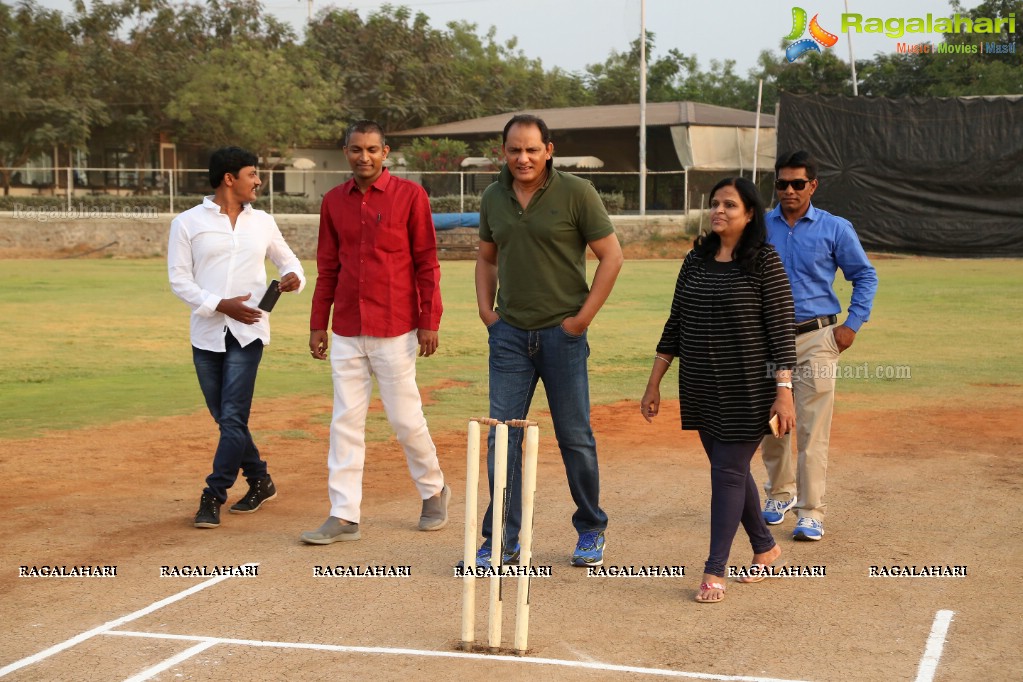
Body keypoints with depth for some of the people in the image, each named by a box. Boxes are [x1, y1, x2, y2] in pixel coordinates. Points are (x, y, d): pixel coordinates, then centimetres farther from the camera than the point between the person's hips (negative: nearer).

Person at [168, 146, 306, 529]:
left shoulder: (262, 222, 9)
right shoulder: (188, 223, 0)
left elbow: (287, 259, 21)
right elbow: (179, 280, -3)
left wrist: (293, 276, -3)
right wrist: (220, 305, -16)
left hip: (248, 333, 0)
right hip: (206, 334, 0)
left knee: (233, 418, -9)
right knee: (225, 419, 9)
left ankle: (213, 497, -3)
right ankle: (260, 481, 26)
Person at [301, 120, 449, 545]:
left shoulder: (409, 195, -4)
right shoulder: (334, 202, 8)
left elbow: (427, 262, -5)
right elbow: (327, 267, 13)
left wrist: (430, 321, -9)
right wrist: (318, 323, 9)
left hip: (395, 330, -4)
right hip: (347, 331, 4)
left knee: (405, 417, 2)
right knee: (345, 421, 3)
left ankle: (433, 491, 26)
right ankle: (344, 516, 7)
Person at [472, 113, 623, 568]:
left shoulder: (575, 193, -7)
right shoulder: (493, 198, 7)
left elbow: (611, 256, -5)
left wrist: (584, 316, -8)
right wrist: (485, 308, 7)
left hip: (561, 332, -3)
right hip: (509, 333, 4)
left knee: (575, 437, 5)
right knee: (502, 437, 1)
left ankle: (591, 530, 23)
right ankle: (502, 540, 10)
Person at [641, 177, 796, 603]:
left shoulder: (764, 263, -8)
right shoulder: (696, 261, 8)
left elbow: (781, 329, -11)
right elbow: (675, 326, 12)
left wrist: (784, 390, -17)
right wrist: (654, 384, 11)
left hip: (748, 389, -6)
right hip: (701, 388, 6)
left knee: (729, 472, -6)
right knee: (730, 470, 15)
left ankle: (714, 572, -1)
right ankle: (765, 547, 34)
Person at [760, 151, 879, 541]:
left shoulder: (835, 229, 0)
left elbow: (865, 276, 7)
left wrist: (853, 324, -2)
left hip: (815, 339, -3)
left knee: (812, 430, -7)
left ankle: (811, 513, -2)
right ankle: (780, 493, 33)